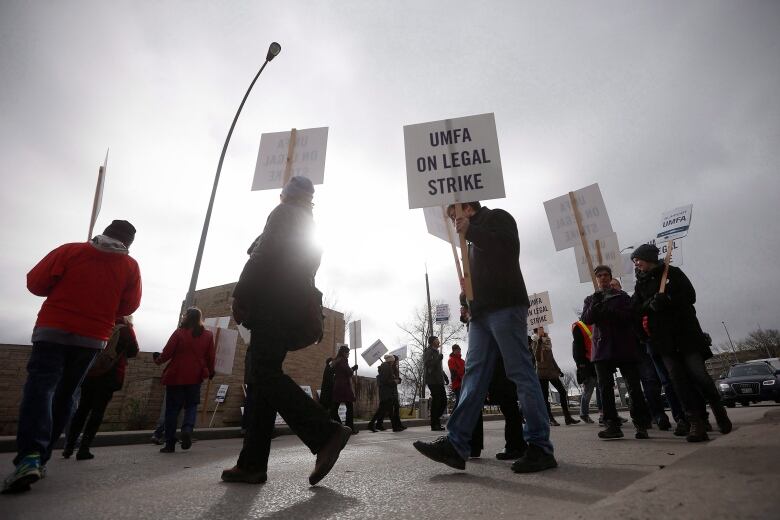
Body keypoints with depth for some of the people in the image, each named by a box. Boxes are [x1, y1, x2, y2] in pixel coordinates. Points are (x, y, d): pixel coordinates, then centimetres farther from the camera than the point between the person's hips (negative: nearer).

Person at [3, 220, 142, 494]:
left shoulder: (70, 250, 1)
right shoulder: (130, 266, 2)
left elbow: (35, 283, 1)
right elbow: (128, 307, 5)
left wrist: (63, 293, 20)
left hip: (54, 329, -1)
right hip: (92, 338, 2)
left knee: (40, 387, -8)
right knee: (65, 394, 14)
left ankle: (29, 458, -25)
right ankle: (41, 458, 16)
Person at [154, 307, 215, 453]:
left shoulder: (179, 333, -8)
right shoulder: (208, 335, -1)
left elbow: (167, 352, -5)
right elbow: (211, 357, 2)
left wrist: (158, 361, 17)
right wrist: (211, 372, 18)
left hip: (176, 376, -1)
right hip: (195, 377, 2)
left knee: (172, 409, 9)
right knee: (191, 405, 15)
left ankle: (170, 444, 12)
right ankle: (188, 428, -12)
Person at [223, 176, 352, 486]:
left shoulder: (285, 212, 4)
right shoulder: (310, 225, 28)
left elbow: (264, 255, -11)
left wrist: (240, 297, -12)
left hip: (275, 301, -9)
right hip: (295, 306, 9)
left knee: (264, 374, -15)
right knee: (261, 375, 5)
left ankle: (326, 434, -18)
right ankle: (252, 463, 4)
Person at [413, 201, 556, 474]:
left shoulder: (496, 216, 6)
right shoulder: (475, 237, 29)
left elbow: (509, 245, -15)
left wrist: (469, 230, -12)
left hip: (505, 307, -8)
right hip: (482, 311, 8)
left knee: (521, 373, -6)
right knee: (474, 373, -1)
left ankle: (540, 448, 1)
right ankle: (456, 445, -2)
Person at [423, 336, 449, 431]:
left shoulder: (436, 352, 23)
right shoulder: (428, 352, -6)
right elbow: (428, 363, -22)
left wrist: (445, 377, 20)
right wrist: (439, 358, -18)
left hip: (439, 381, 9)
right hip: (433, 381, -9)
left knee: (443, 401, 8)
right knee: (436, 402, -6)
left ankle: (436, 421, 20)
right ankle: (434, 425, 2)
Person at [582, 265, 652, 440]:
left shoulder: (622, 296, 12)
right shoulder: (590, 299, 17)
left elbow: (629, 315, -4)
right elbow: (586, 319, 0)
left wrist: (609, 311, -16)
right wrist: (596, 304, -15)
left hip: (625, 347, -1)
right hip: (602, 348, 2)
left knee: (634, 387, -2)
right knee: (605, 388, -2)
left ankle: (641, 425, 8)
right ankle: (612, 425, 2)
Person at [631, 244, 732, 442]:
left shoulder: (673, 273, 4)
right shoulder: (640, 283, 13)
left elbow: (689, 296, -5)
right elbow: (636, 310, 4)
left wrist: (667, 300, -19)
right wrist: (651, 304, -14)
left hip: (686, 332, -3)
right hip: (663, 338, 3)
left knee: (697, 373, -5)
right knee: (678, 379, -3)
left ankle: (717, 407, 23)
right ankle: (696, 423, 0)